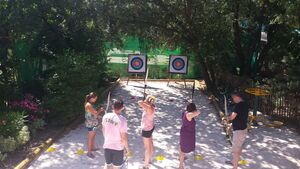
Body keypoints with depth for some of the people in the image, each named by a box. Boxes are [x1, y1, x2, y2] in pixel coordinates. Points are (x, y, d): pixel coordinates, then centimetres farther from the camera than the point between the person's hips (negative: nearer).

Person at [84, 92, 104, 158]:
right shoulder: (88, 105, -26)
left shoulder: (90, 104, 4)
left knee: (93, 135, 24)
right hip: (90, 124, -10)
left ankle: (92, 147, 43)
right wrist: (100, 110, -10)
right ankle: (89, 152, 15)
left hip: (93, 123, 10)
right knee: (90, 138, 2)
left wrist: (99, 111, 0)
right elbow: (95, 114, -25)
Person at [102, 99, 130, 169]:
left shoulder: (106, 116, -8)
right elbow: (124, 137, -20)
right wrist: (127, 149, -5)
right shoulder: (122, 120, -25)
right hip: (118, 148, -4)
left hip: (107, 145, 4)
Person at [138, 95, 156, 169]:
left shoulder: (149, 108, -34)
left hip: (146, 129, -9)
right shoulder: (151, 106, -7)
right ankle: (149, 159, 49)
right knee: (150, 144, 26)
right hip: (150, 127, 9)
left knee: (147, 147, 7)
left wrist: (145, 102, -25)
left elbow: (139, 102, -39)